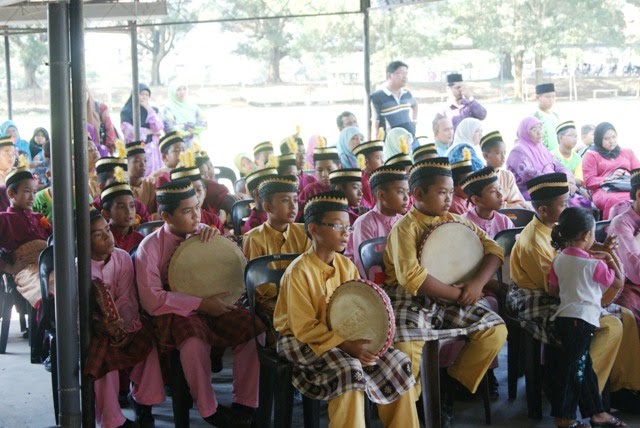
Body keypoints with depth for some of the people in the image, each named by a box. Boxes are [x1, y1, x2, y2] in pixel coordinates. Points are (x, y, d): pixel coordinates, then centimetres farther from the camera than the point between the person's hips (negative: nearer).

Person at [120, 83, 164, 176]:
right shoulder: (126, 112, 4)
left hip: (152, 150, 3)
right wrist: (149, 131, -4)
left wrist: (149, 109, -6)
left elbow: (158, 128, -3)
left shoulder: (154, 110, 12)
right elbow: (129, 131, -9)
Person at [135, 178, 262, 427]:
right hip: (174, 313, -5)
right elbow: (151, 300, -16)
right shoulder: (150, 247, -8)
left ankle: (244, 404, -7)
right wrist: (201, 304, -22)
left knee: (252, 328, -22)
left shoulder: (203, 232, 6)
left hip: (211, 306, 5)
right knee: (194, 341, -37)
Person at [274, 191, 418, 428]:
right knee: (349, 369, -33)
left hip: (343, 335, 7)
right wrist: (346, 346, -28)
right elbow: (305, 328, -21)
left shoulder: (347, 266, 3)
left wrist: (358, 341, -14)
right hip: (303, 341, -7)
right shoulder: (299, 272, -18)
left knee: (396, 362, -7)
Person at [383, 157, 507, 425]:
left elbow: (493, 250, 5)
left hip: (452, 302, 6)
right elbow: (412, 277, -22)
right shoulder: (405, 228, -10)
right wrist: (457, 293, -17)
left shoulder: (455, 222, 10)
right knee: (406, 350, -31)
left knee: (495, 330, -11)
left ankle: (451, 384, 7)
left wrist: (478, 282, -14)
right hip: (412, 302, -6)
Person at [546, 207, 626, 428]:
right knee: (573, 368, -1)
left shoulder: (559, 260, 7)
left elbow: (553, 290, 13)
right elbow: (619, 283, 3)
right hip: (583, 319, -7)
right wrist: (610, 260, 12)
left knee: (584, 366, 14)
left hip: (562, 316, 7)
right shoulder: (594, 265, -10)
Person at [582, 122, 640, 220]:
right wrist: (609, 178, -8)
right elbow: (589, 182, 5)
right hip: (604, 191, -3)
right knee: (612, 200, -41)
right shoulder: (591, 155, 15)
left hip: (628, 189, 3)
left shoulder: (628, 152, 29)